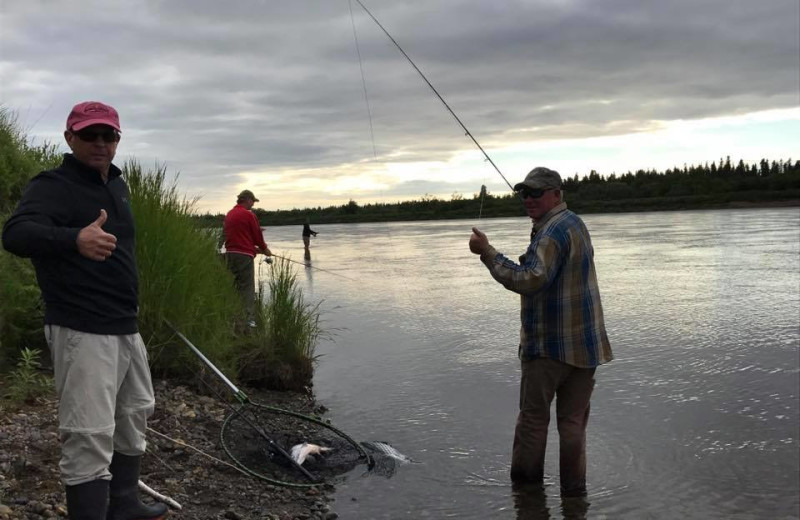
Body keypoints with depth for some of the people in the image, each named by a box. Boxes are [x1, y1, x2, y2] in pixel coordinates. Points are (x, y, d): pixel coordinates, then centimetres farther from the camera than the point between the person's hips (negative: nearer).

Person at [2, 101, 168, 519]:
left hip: (125, 327, 9)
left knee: (135, 415, 20)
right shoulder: (52, 186, -14)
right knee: (89, 438, -11)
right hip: (83, 332, -9)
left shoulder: (117, 184, 11)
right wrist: (74, 238, -52)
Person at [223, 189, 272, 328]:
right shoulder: (249, 215, -8)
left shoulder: (229, 214, 14)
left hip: (230, 253, 7)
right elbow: (257, 235, -5)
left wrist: (254, 248, 22)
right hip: (244, 254, -7)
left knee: (233, 285, 14)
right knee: (247, 287, -5)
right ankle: (249, 317, -8)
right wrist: (265, 250, 14)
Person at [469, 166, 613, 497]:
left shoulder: (553, 230, -17)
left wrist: (487, 252, -27)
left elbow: (529, 281, -29)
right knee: (573, 420, 11)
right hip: (585, 343, 9)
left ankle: (526, 483, 17)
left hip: (549, 344, -8)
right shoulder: (575, 223, 15)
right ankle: (573, 491, 15)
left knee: (533, 416, 6)